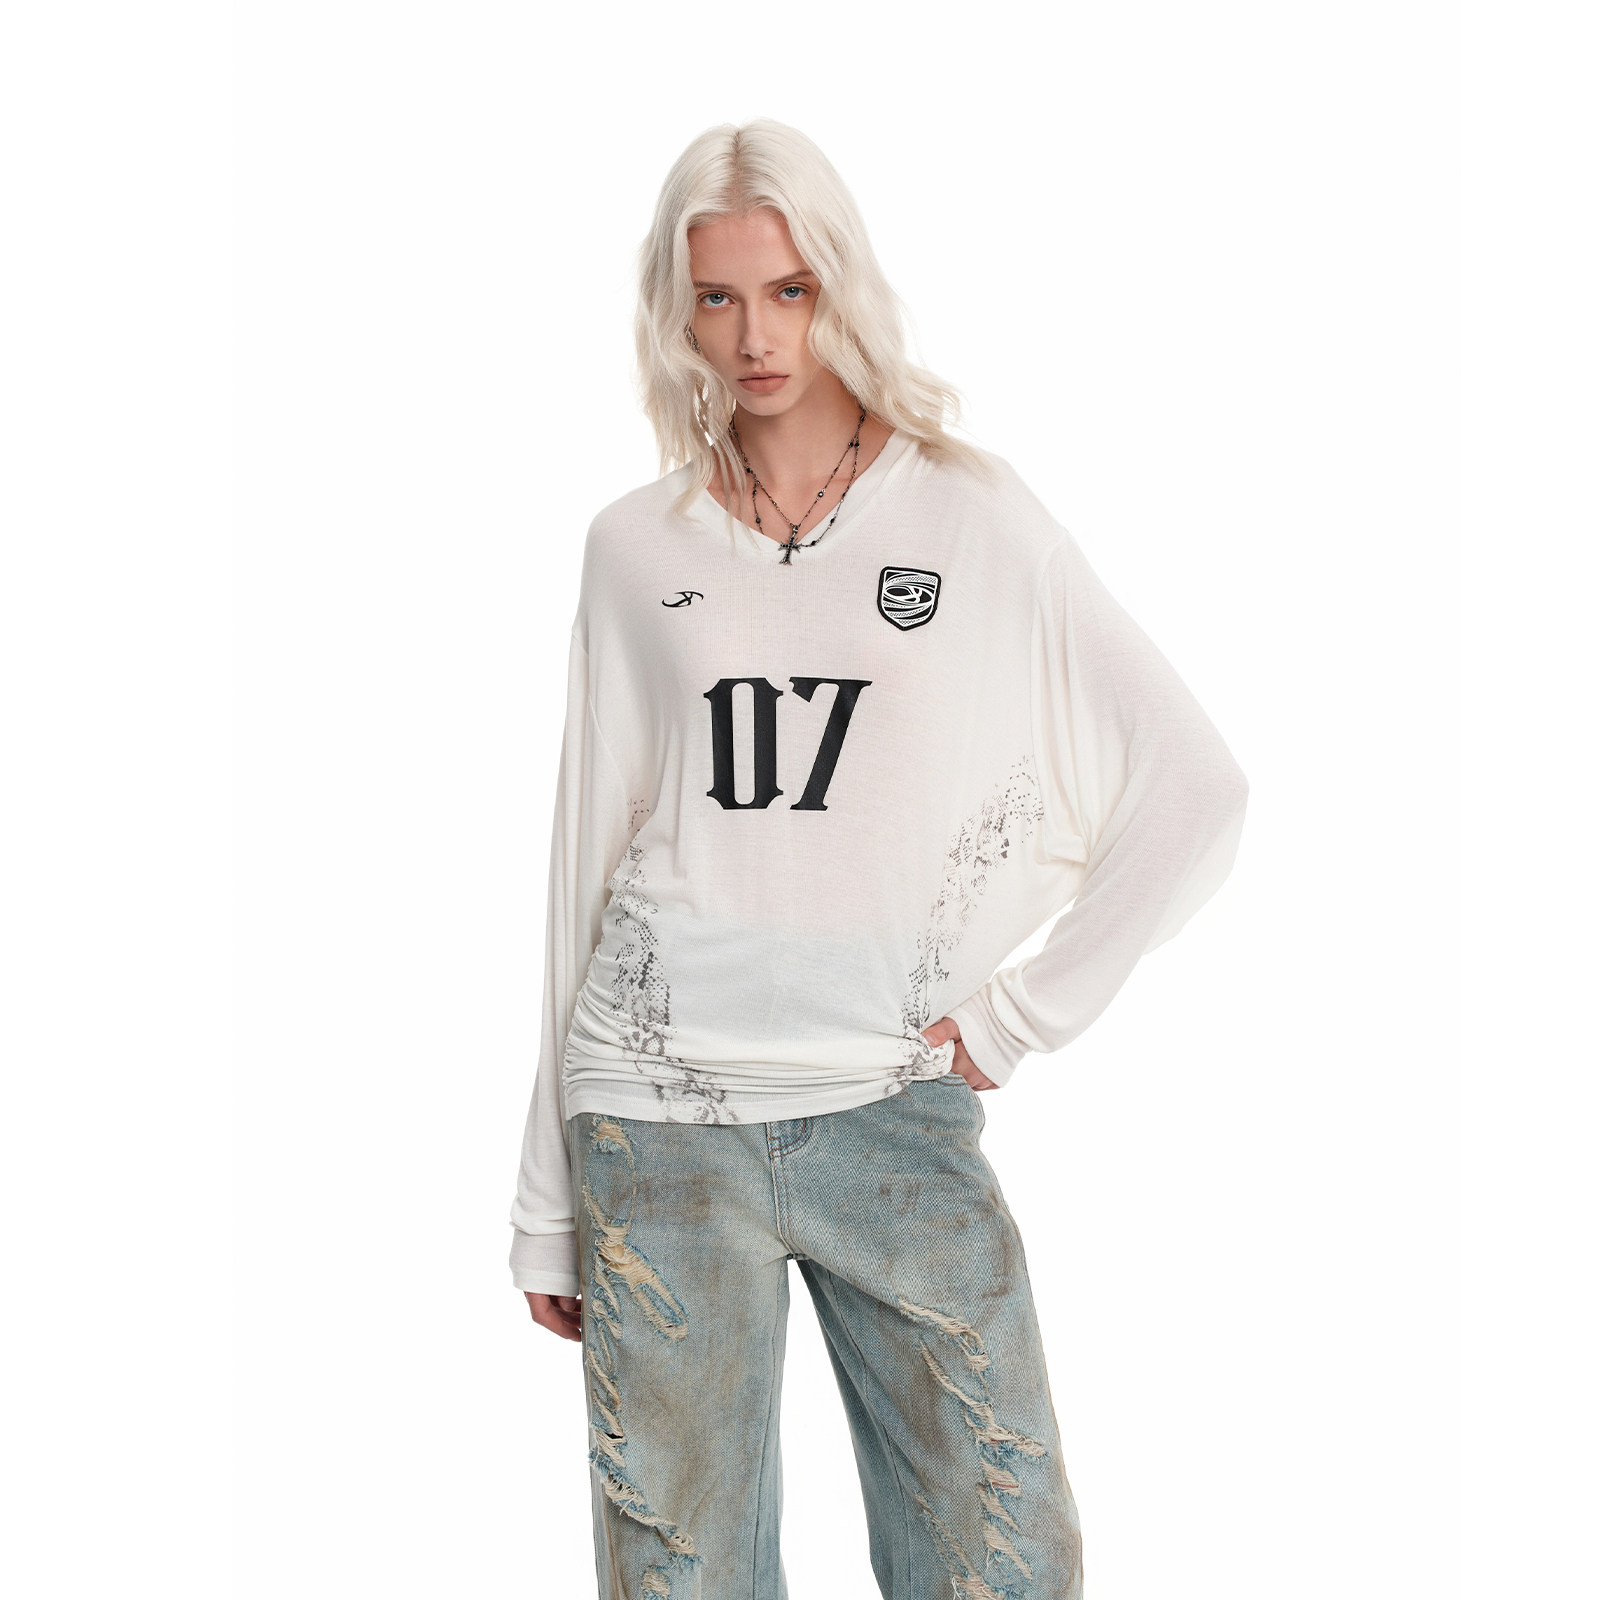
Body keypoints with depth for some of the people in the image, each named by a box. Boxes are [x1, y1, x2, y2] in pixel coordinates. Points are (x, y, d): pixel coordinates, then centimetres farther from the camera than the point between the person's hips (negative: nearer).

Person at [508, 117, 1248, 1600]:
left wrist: (1024, 1011, -4)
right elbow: (586, 863, 10)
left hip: (894, 1111, -1)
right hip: (659, 1111, 1)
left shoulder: (974, 516, 1)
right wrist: (548, 1196, 10)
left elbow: (1196, 789, 0)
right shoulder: (635, 547, 7)